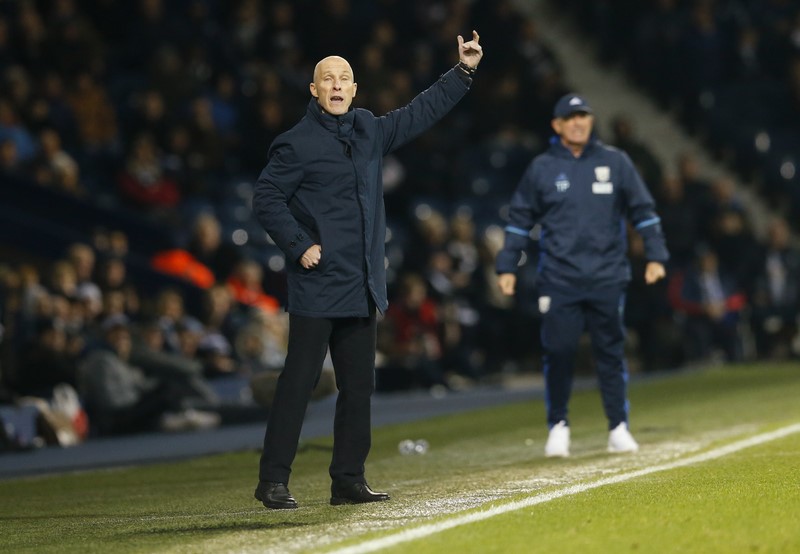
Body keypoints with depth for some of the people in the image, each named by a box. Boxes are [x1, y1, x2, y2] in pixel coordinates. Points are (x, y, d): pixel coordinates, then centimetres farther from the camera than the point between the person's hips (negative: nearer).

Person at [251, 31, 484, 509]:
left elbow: (422, 113, 23)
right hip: (316, 286, -7)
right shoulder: (297, 144, -7)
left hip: (362, 289, 7)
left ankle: (349, 479, 16)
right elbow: (266, 199, -7)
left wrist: (464, 71, 21)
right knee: (299, 382, -7)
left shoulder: (370, 131, 12)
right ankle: (273, 480, -3)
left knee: (359, 386, 9)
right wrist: (299, 246, -14)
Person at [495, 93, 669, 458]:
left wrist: (655, 256, 2)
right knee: (558, 352, -4)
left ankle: (619, 428, 10)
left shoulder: (615, 162, 6)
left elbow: (643, 210, 9)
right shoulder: (541, 168, 5)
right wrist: (506, 267, 4)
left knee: (611, 352, 3)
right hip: (558, 278, 0)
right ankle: (558, 426, 10)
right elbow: (520, 220, 9)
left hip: (607, 277, 1)